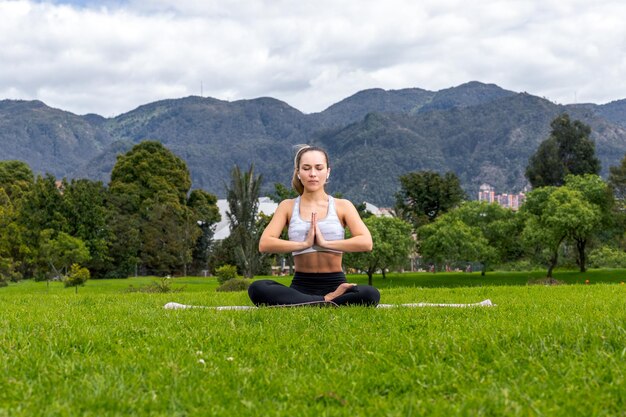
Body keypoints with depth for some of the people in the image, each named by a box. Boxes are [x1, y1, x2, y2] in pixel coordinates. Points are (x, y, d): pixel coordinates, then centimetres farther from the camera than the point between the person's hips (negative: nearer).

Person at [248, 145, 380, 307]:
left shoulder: (342, 206, 7)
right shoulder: (288, 206, 10)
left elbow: (366, 243, -8)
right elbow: (264, 244, -4)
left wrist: (325, 243, -13)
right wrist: (304, 244, -12)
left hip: (335, 285, -1)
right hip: (301, 286, 1)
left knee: (370, 294, -34)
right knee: (256, 289, -30)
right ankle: (327, 302, -29)